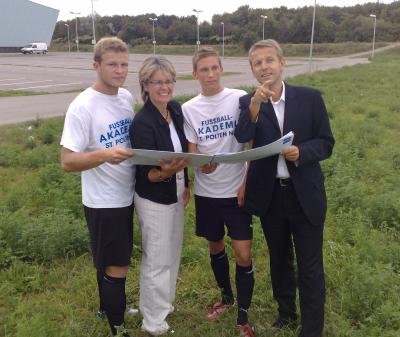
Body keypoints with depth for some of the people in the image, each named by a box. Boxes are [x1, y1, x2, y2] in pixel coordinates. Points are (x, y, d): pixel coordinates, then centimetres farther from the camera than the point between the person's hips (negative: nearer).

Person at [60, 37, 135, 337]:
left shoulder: (128, 97, 3)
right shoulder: (83, 106, -19)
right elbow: (67, 161, -21)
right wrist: (104, 155, -36)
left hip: (127, 196, 7)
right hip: (103, 201, -7)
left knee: (110, 264, 23)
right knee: (116, 268, 3)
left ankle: (108, 307, 43)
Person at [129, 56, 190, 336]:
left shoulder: (176, 109, -2)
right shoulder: (142, 123, -24)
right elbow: (147, 173, -22)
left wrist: (185, 184, 11)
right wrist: (166, 173, -42)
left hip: (176, 196, 8)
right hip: (154, 201, -7)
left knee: (173, 253, 21)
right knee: (157, 261, 5)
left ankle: (166, 304, 42)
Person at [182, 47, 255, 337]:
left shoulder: (239, 98, -7)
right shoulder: (189, 109, 0)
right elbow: (191, 153, 0)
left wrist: (247, 183, -8)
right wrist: (201, 165, -23)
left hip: (236, 190, -3)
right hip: (206, 192, 3)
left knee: (243, 256, -4)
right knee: (215, 248, 18)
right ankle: (227, 297, 42)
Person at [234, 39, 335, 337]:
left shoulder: (310, 97, -5)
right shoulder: (248, 103, -3)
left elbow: (326, 143, -4)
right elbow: (241, 138, -21)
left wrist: (301, 152, -23)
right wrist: (255, 105, -34)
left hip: (305, 195, -2)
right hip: (270, 195, 2)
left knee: (310, 267, 5)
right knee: (279, 260, 20)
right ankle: (286, 313, 43)